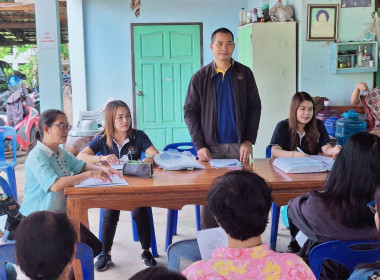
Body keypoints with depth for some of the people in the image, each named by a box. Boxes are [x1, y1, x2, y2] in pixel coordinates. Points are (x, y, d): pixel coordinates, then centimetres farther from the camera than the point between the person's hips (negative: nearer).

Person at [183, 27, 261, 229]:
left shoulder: (244, 74, 6)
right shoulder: (200, 77, 3)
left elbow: (255, 108, 5)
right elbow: (190, 112, 2)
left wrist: (249, 141, -5)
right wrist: (199, 145, -7)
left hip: (238, 146, 1)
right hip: (210, 146, 0)